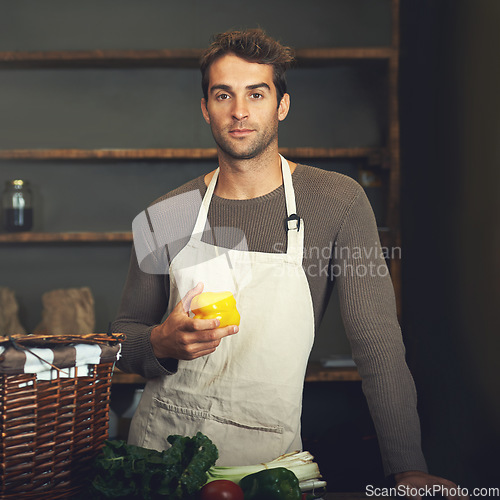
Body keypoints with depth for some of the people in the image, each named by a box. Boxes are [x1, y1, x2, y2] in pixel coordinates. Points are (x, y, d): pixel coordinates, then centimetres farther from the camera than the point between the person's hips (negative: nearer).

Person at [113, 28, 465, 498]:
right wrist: (163, 342, -17)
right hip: (161, 445, 2)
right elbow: (124, 338, 7)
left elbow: (378, 341, -10)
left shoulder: (338, 202, -7)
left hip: (268, 459, -2)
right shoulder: (165, 217, -1)